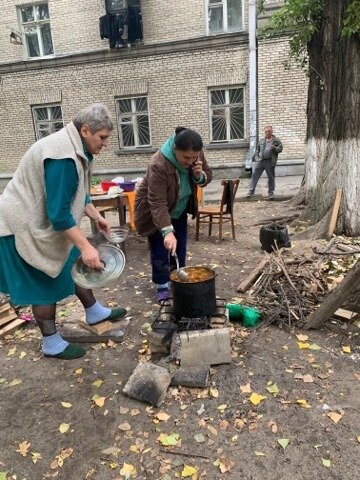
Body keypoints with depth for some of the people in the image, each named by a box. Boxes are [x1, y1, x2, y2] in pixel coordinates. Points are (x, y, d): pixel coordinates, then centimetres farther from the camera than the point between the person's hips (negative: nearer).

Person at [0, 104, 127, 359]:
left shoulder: (76, 149, 4)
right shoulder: (63, 156, -29)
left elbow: (78, 193, 16)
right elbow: (59, 213, -31)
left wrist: (97, 217, 9)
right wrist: (86, 246, -29)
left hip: (42, 222, 10)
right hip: (25, 227, -10)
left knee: (73, 264, 17)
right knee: (46, 286, 2)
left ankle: (95, 312, 35)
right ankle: (52, 344, 19)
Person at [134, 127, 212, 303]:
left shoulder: (196, 155, -18)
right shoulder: (159, 165, -37)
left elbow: (208, 176, -3)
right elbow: (157, 203, -39)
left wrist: (200, 175, -27)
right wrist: (167, 231, -48)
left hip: (179, 210, 6)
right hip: (154, 211, -5)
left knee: (179, 247, 8)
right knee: (161, 249, -5)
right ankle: (162, 287, 9)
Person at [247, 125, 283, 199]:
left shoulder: (276, 140, 4)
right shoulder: (261, 141, 13)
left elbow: (280, 149, 1)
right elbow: (257, 150, 18)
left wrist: (274, 148, -19)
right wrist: (255, 159, 8)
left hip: (270, 162, -2)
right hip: (260, 161, 2)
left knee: (271, 178, 6)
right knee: (254, 175, -3)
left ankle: (271, 193, 18)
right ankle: (251, 191, 3)